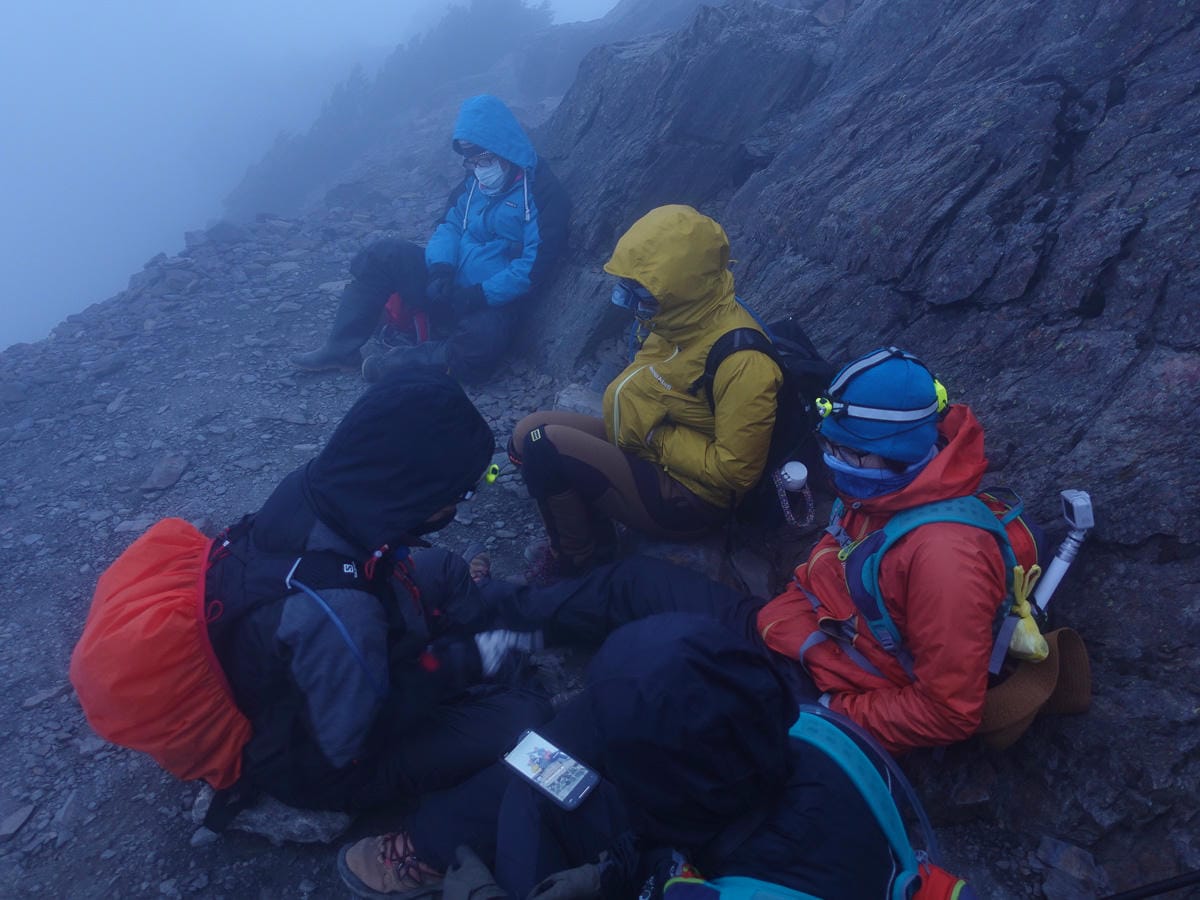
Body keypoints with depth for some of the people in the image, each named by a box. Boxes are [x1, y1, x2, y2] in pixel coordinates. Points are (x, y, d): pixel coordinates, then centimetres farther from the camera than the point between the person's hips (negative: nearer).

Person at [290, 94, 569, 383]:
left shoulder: (542, 192, -13)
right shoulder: (475, 181, 9)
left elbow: (534, 267, -20)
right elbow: (450, 225, 9)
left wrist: (478, 296, -24)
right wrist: (440, 269, -13)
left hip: (494, 303, -7)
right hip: (449, 289, 7)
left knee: (479, 344, -40)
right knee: (385, 253, -7)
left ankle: (401, 362, -18)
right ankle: (342, 349, -4)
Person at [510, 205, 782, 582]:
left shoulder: (742, 360, -29)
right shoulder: (681, 316, -4)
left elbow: (734, 469, -25)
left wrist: (658, 438, -18)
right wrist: (621, 400, -2)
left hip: (688, 498, -9)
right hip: (641, 447, 9)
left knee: (544, 445, -20)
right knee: (529, 432, 0)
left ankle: (575, 559, 4)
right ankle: (590, 536, 11)